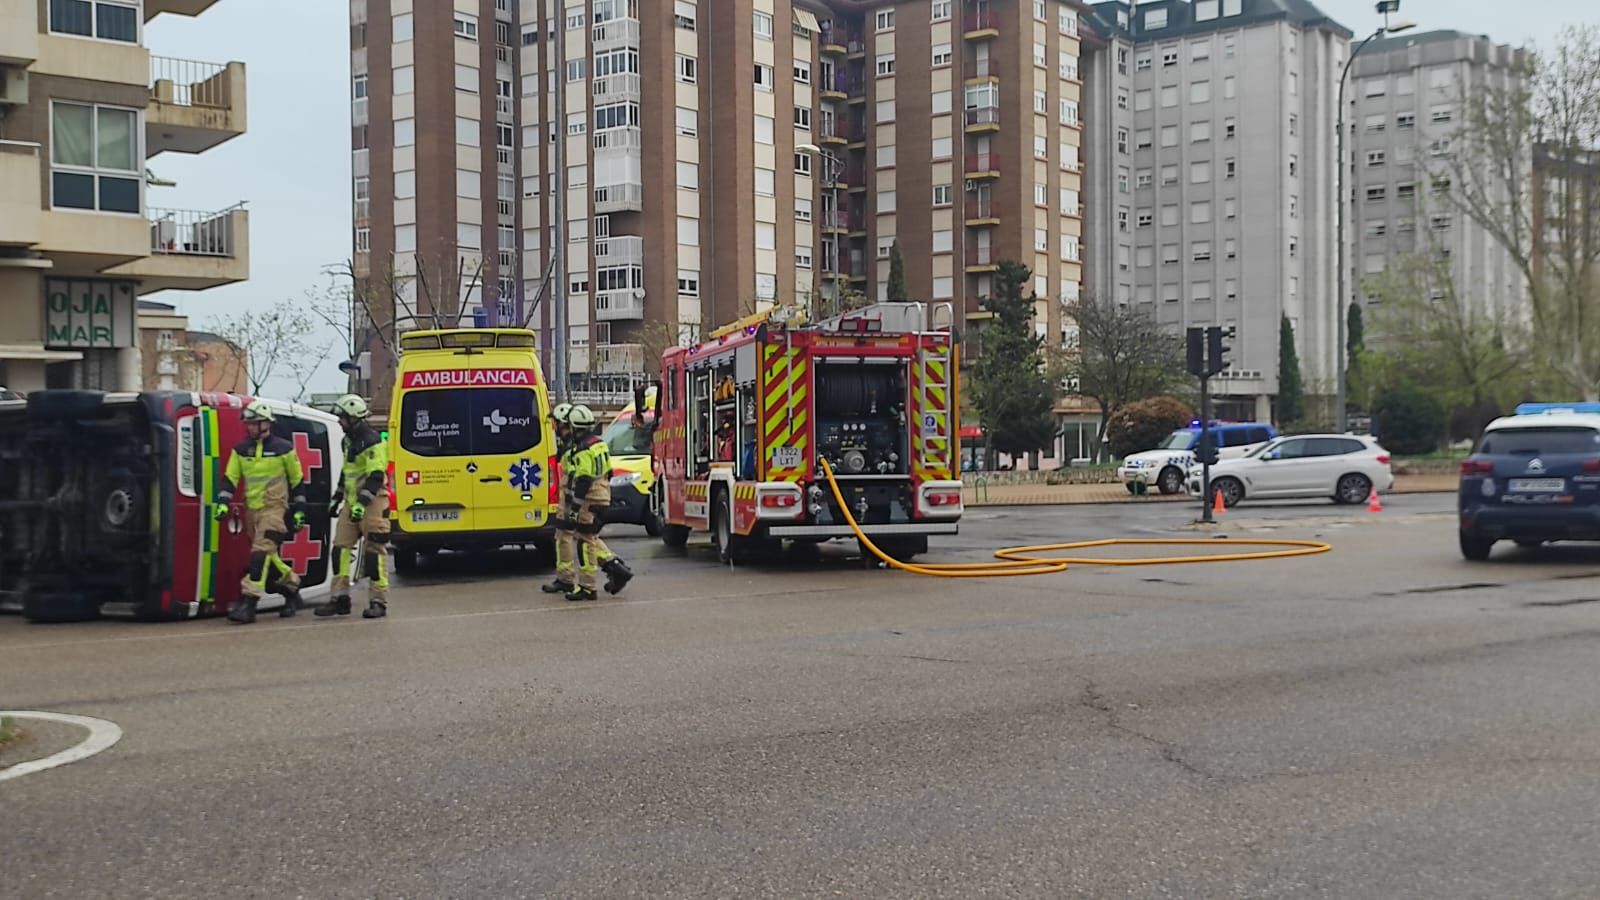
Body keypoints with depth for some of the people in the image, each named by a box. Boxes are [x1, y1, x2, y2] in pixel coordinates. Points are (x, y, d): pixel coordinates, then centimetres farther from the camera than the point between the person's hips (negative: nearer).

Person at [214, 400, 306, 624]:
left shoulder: (283, 449, -3)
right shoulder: (241, 450, 9)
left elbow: (297, 480, 4)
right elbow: (230, 478, 8)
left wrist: (299, 511, 3)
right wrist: (223, 503, -7)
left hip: (274, 507, -6)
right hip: (252, 509, 6)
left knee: (261, 553, -18)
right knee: (269, 557, 10)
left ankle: (248, 602, -22)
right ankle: (292, 589, 30)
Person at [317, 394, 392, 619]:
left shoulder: (373, 441, -14)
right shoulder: (348, 441, 16)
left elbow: (376, 476, -21)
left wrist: (362, 503, -27)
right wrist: (336, 499, 25)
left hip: (372, 503, -9)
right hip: (352, 503, 9)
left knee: (375, 550, -6)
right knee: (340, 547, 4)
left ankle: (378, 601, -2)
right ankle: (340, 598, 8)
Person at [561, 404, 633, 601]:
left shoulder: (583, 451, -17)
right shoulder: (599, 443, 13)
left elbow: (582, 481, -22)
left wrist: (574, 506, -20)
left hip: (590, 501, -10)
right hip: (603, 497, 10)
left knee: (586, 542, -4)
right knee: (591, 538, 20)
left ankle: (586, 587, 0)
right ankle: (616, 567, 12)